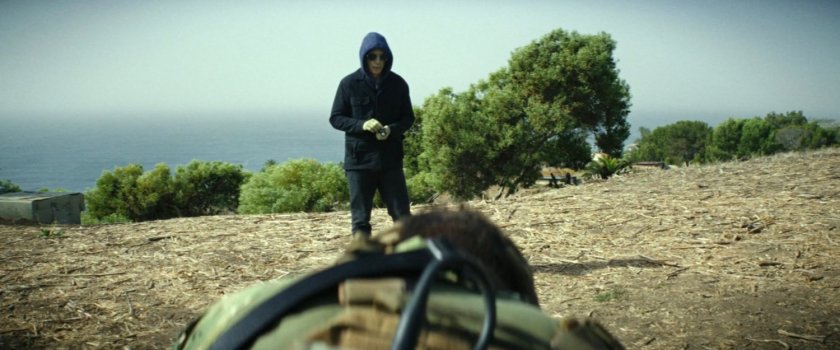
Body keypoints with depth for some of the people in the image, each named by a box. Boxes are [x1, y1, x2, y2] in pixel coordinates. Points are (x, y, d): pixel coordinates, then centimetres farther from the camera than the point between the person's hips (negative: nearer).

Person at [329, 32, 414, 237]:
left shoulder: (397, 83, 1)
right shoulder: (350, 84, -3)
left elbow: (408, 118, 8)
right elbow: (335, 118, 1)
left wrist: (392, 129, -13)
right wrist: (361, 125, -17)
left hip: (390, 159, 1)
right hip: (359, 159, -1)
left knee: (402, 215, 4)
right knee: (360, 219, 5)